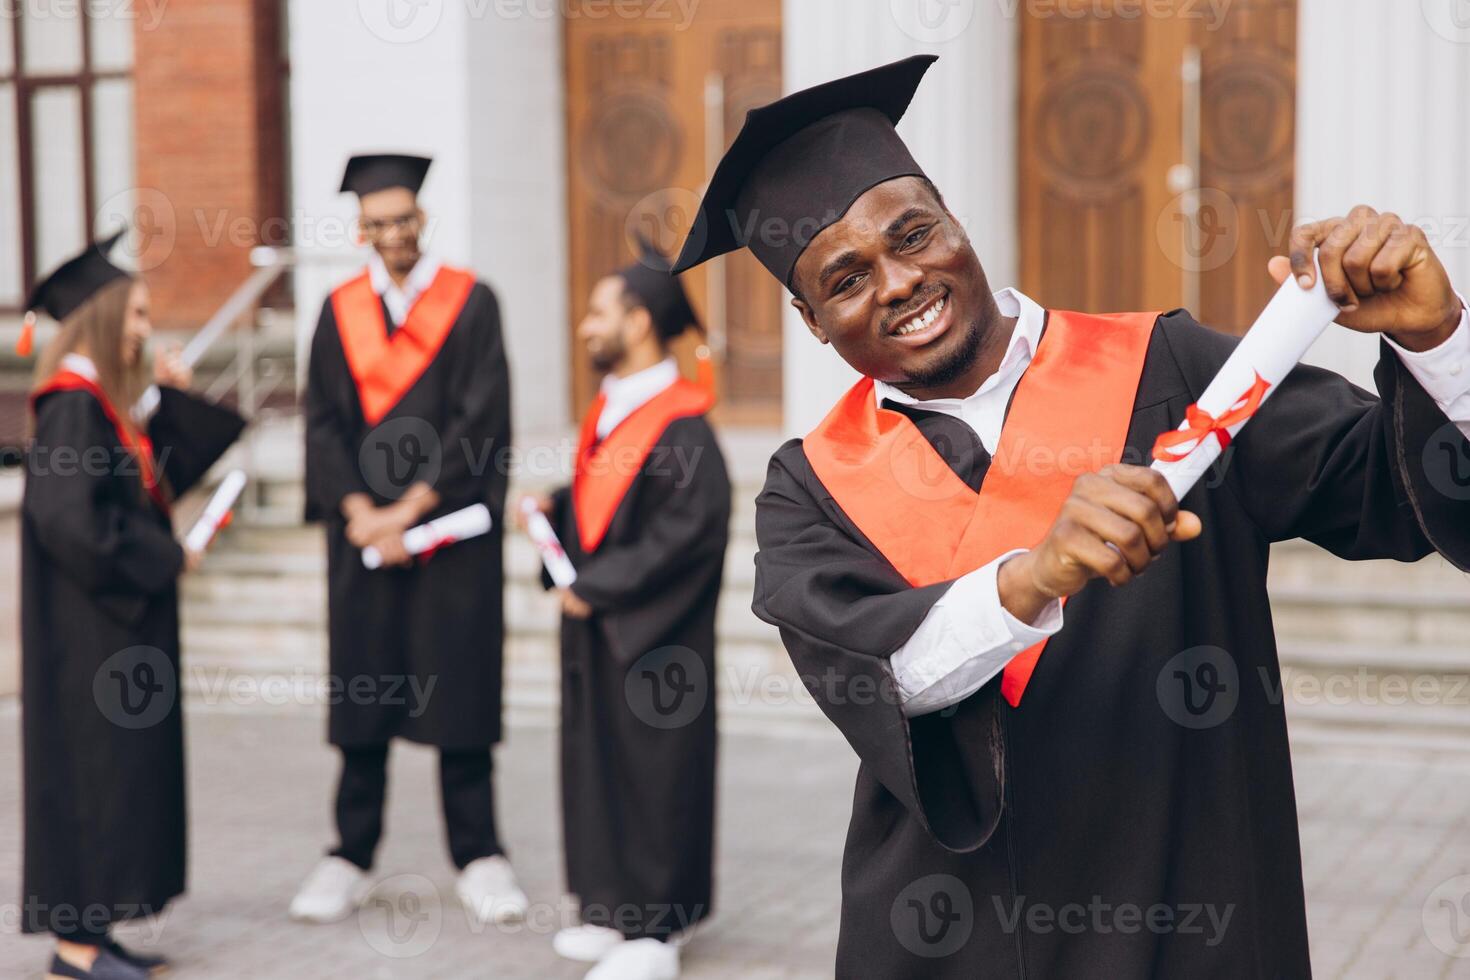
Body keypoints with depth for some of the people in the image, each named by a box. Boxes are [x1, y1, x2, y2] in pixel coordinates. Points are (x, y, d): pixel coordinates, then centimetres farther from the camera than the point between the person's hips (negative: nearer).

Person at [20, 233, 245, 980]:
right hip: (88, 632, -10)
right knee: (92, 769, -4)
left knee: (121, 769, 12)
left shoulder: (104, 401, 12)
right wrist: (164, 556, -17)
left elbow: (162, 472, 20)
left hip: (117, 624, 10)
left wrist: (167, 397, 12)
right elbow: (71, 518, -25)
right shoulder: (73, 405, -17)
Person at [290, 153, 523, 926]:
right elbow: (323, 422, 3)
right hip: (363, 531, 2)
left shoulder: (470, 303, 0)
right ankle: (351, 856, 14)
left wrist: (411, 509, -13)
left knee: (459, 687, 1)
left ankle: (477, 858, 9)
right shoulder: (340, 310, 8)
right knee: (361, 688, 5)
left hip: (452, 527, -2)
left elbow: (479, 420, -8)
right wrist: (359, 512, -11)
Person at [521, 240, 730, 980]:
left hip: (650, 638, -9)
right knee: (598, 765, 14)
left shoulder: (679, 425, -18)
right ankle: (621, 909, 25)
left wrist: (599, 586, -20)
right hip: (596, 625, 9)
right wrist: (555, 508, 5)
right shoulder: (610, 407, 10)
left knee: (652, 772, 0)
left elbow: (689, 529, -23)